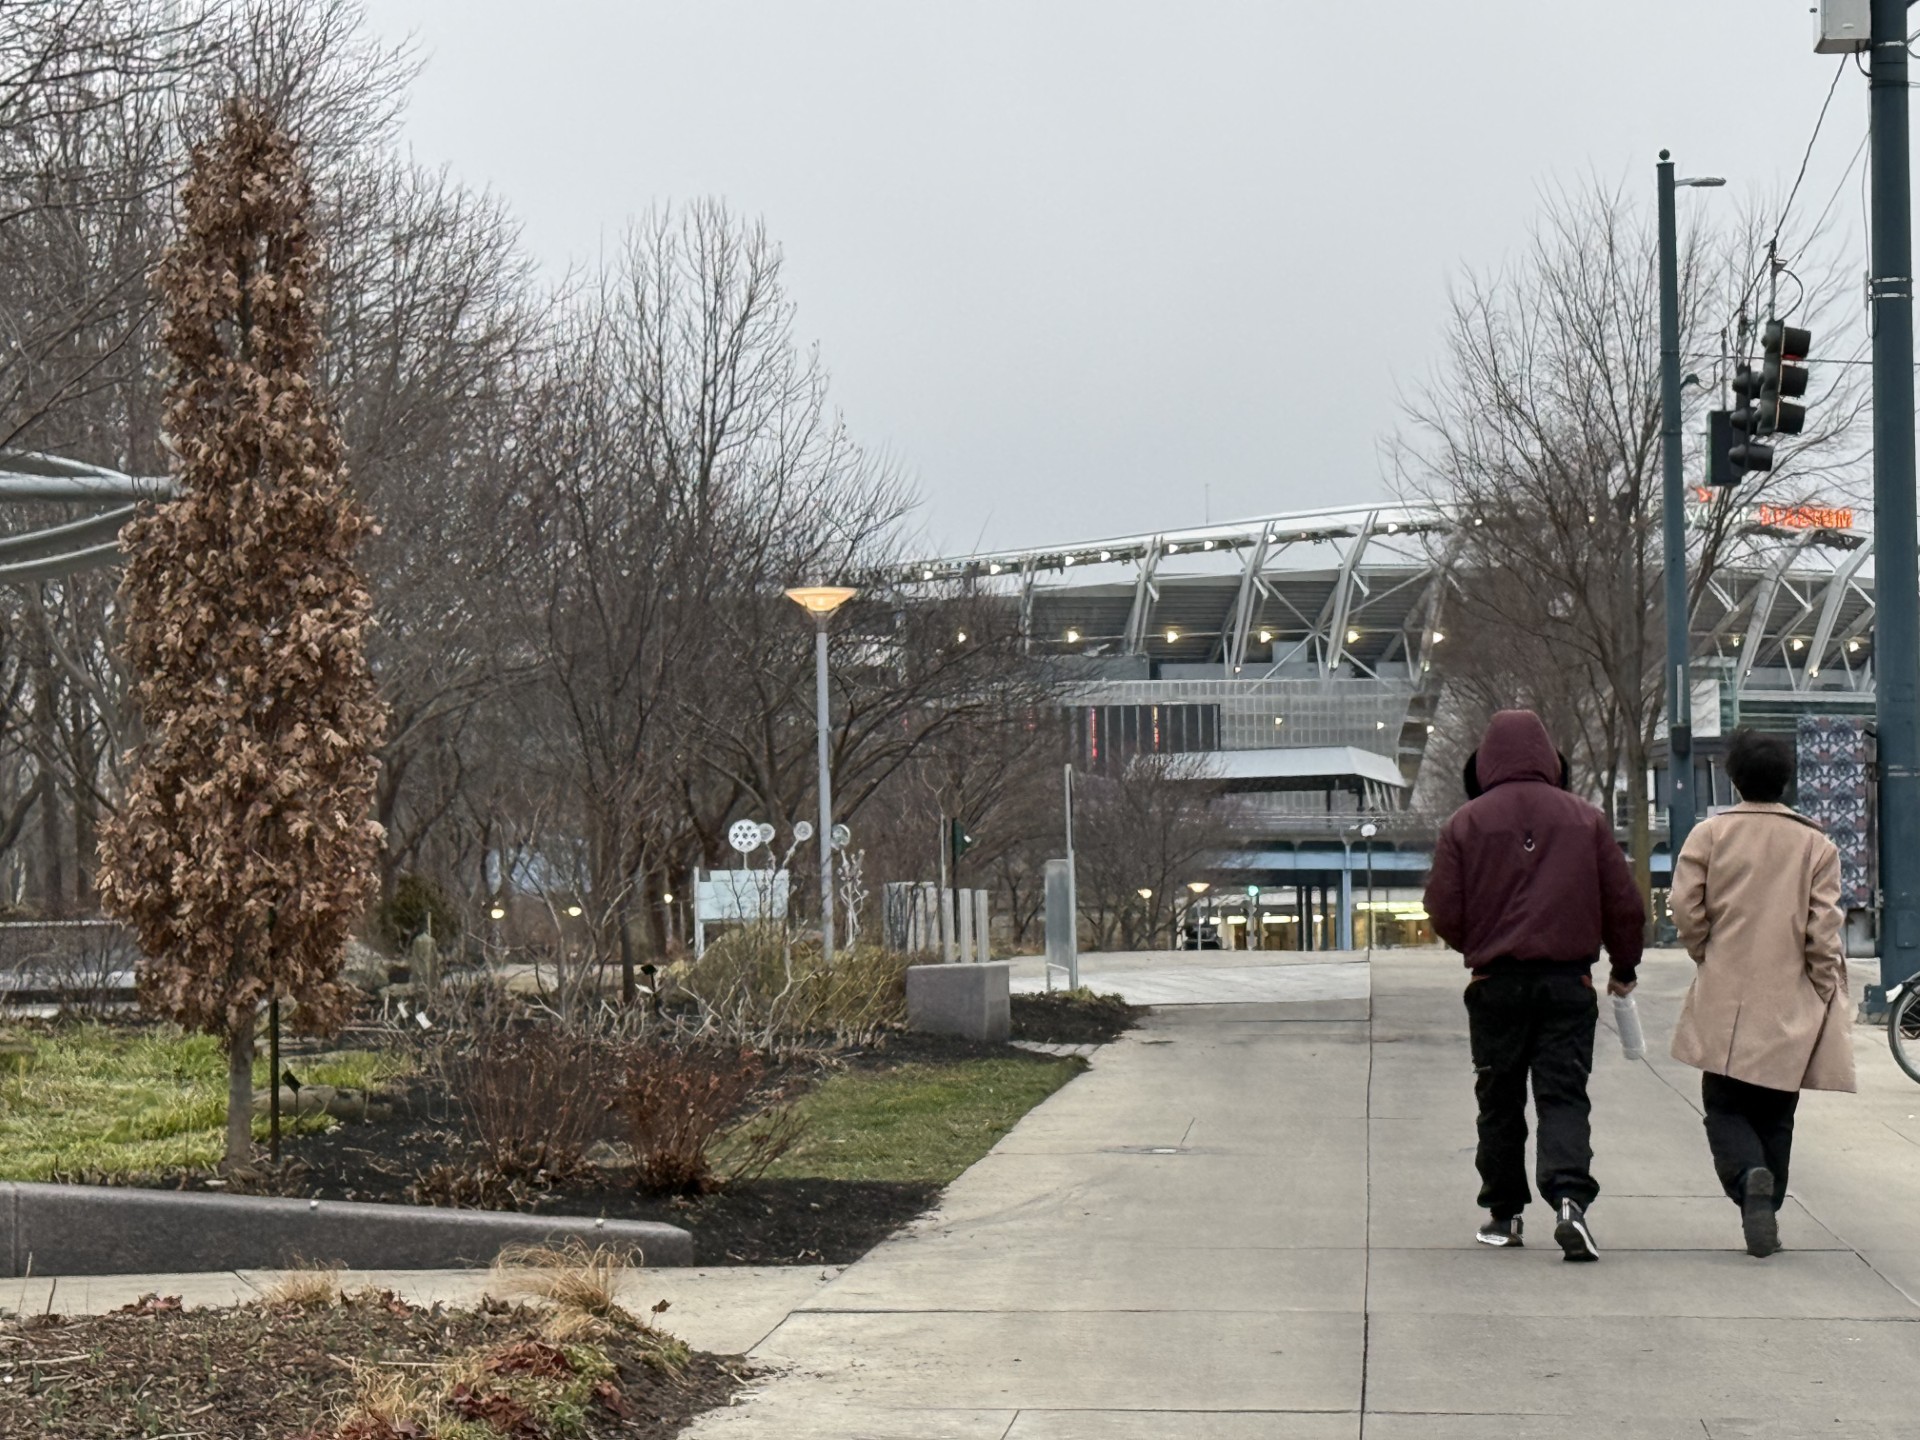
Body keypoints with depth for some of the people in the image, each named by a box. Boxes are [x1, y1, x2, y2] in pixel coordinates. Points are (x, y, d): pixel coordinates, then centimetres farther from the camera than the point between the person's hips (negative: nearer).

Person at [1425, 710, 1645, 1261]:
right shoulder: (1585, 819, 2)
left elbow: (1444, 912, -2)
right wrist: (1624, 967, 21)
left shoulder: (1466, 823, -3)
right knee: (1564, 1094, 0)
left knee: (1500, 1100, 12)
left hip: (1496, 982, 0)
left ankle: (1504, 1213, 18)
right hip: (1569, 980, 0)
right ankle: (1570, 1198, -21)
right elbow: (1624, 904, 5)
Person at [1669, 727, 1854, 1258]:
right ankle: (1766, 1213, 10)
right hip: (1789, 1008, 1)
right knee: (1774, 1115, 13)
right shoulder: (1815, 843, 0)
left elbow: (1687, 910, -5)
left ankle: (1749, 1177, -20)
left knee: (1724, 1106, 7)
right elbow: (1824, 932, -4)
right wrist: (1829, 1000, 3)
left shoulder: (1710, 833, -2)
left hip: (1724, 1003, -1)